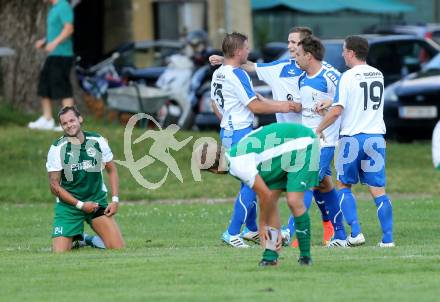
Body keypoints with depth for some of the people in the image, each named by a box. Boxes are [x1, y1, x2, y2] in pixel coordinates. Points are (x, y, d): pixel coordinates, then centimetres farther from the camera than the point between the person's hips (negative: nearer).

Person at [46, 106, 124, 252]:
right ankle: (76, 241, 21)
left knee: (119, 249, -12)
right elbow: (54, 185, -8)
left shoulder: (98, 141, -3)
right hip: (69, 205, -2)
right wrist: (80, 205, -14)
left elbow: (111, 170, 9)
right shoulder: (57, 149, -10)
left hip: (97, 201, 2)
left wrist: (115, 200, -3)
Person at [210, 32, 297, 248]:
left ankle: (252, 229, 24)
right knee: (252, 183, -8)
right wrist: (281, 107, -6)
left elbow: (215, 106, 22)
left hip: (227, 131, 10)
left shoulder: (218, 74, 11)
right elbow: (255, 106, -17)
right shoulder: (237, 74, -18)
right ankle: (232, 233, -8)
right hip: (241, 134, -10)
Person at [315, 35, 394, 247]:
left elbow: (337, 111, -14)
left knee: (344, 186, 13)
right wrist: (330, 102, 25)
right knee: (377, 189, 4)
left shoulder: (348, 77, -10)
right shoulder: (378, 75, 9)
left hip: (352, 138, -4)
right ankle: (387, 238, -3)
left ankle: (355, 232, 0)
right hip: (375, 137, 4)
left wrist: (319, 130, 0)